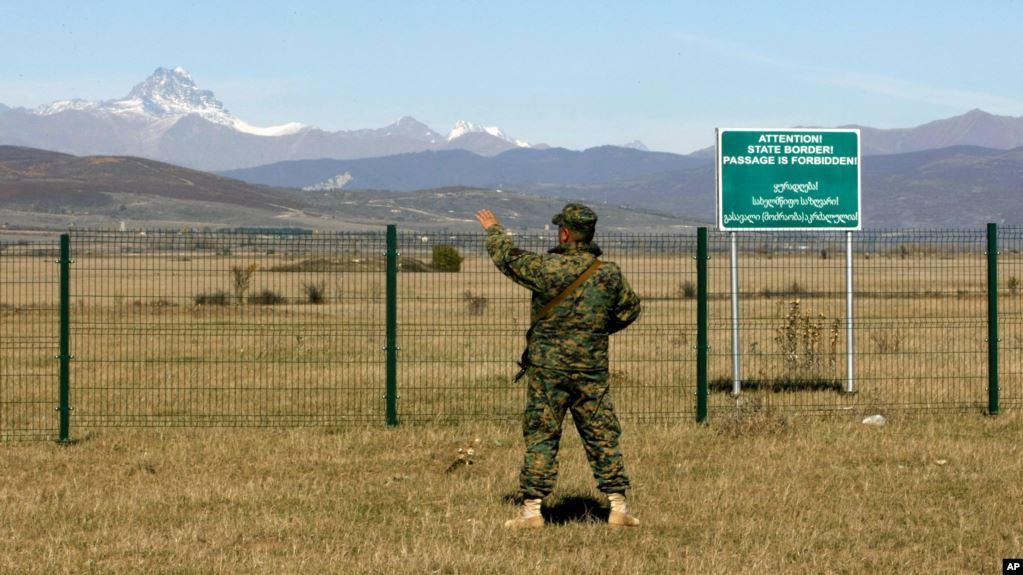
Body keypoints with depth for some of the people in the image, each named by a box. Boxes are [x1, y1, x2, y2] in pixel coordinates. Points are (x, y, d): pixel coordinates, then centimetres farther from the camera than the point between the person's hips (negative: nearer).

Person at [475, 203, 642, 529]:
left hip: (548, 368, -2)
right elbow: (630, 309, 12)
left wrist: (494, 230, 23)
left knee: (540, 438, 4)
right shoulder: (609, 274, -2)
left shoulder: (547, 268, -12)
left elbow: (508, 258, 4)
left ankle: (532, 510, 4)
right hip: (592, 370, 2)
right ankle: (618, 507, 6)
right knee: (603, 437, 7)